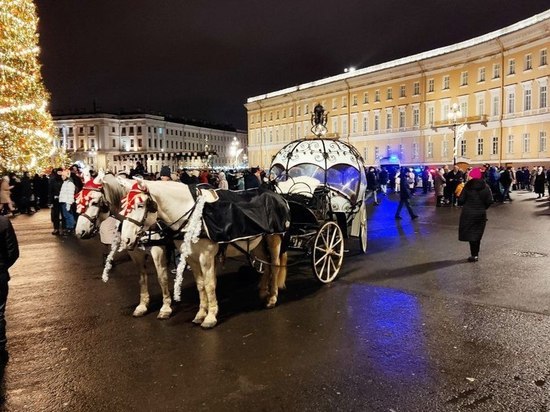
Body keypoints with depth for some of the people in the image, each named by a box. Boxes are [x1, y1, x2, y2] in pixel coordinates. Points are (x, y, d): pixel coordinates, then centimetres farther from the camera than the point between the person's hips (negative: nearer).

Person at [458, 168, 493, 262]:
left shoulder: (468, 186, -9)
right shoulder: (485, 187, 0)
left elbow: (461, 200, -12)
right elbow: (490, 201, -4)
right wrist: (483, 208, 12)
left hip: (469, 213, -3)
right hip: (481, 214, 3)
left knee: (470, 233, 3)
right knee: (478, 234, 13)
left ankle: (474, 255, -1)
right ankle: (476, 254, 18)